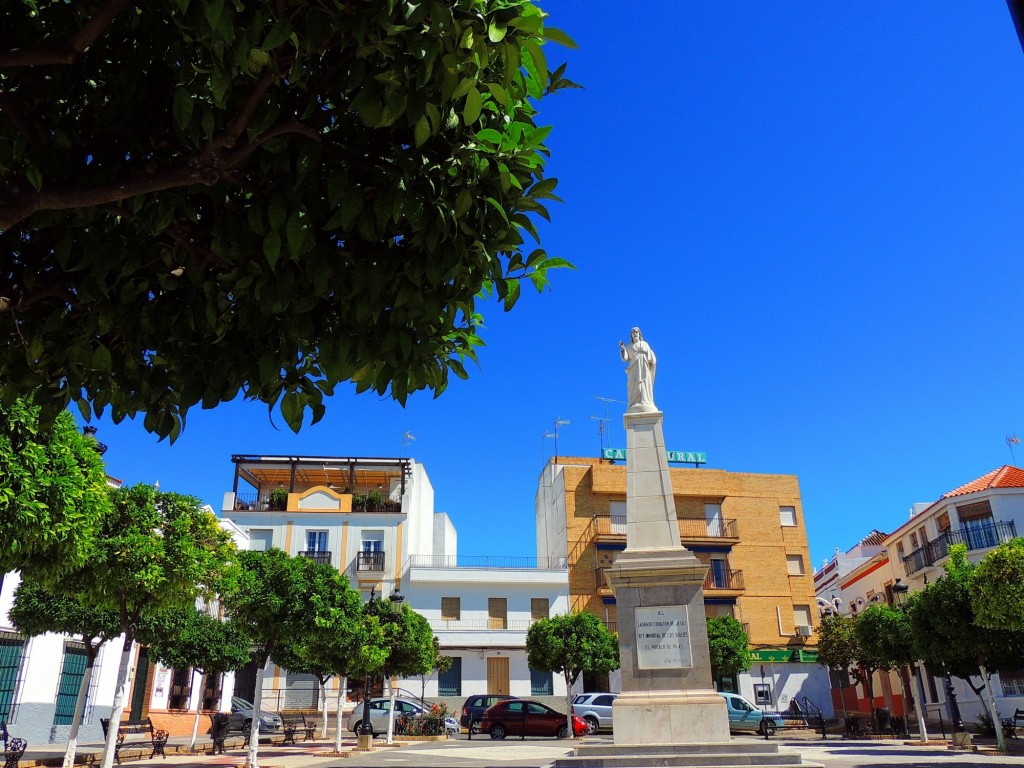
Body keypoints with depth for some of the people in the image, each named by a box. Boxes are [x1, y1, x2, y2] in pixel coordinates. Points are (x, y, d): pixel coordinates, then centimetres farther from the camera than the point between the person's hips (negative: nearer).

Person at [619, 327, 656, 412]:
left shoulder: (645, 344, 15)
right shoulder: (629, 346, 15)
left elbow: (652, 358, 11)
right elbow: (625, 359, 1)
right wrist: (622, 349, -10)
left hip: (644, 370, 1)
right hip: (634, 371, 0)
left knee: (644, 388, -9)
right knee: (635, 389, -10)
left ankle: (646, 407, -14)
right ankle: (635, 410, -17)